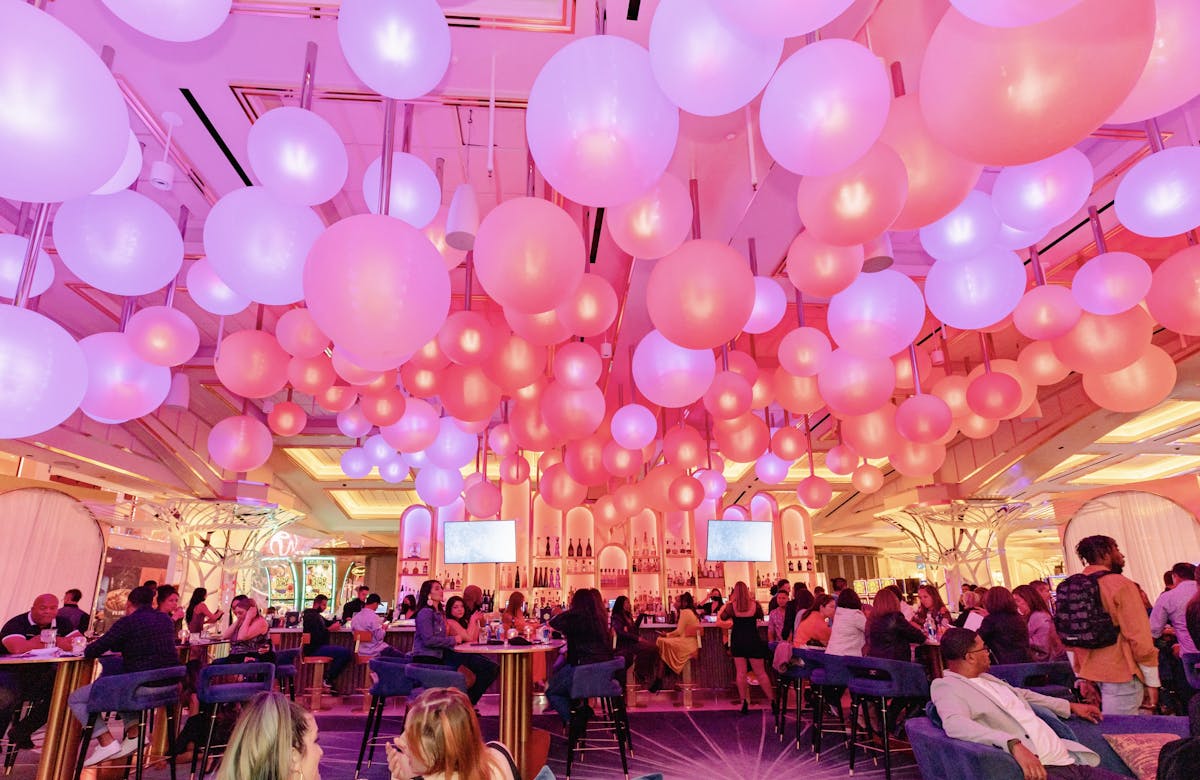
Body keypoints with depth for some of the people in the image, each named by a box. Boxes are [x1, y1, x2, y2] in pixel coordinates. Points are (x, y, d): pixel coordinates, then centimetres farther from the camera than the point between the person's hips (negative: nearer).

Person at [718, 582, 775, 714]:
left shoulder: (731, 605, -8)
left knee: (741, 673, 6)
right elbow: (760, 617, 13)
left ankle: (744, 703, 6)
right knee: (760, 673, 8)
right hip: (753, 640, 0)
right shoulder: (755, 604, -6)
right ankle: (773, 702, 9)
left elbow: (719, 621, 1)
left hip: (737, 641, 0)